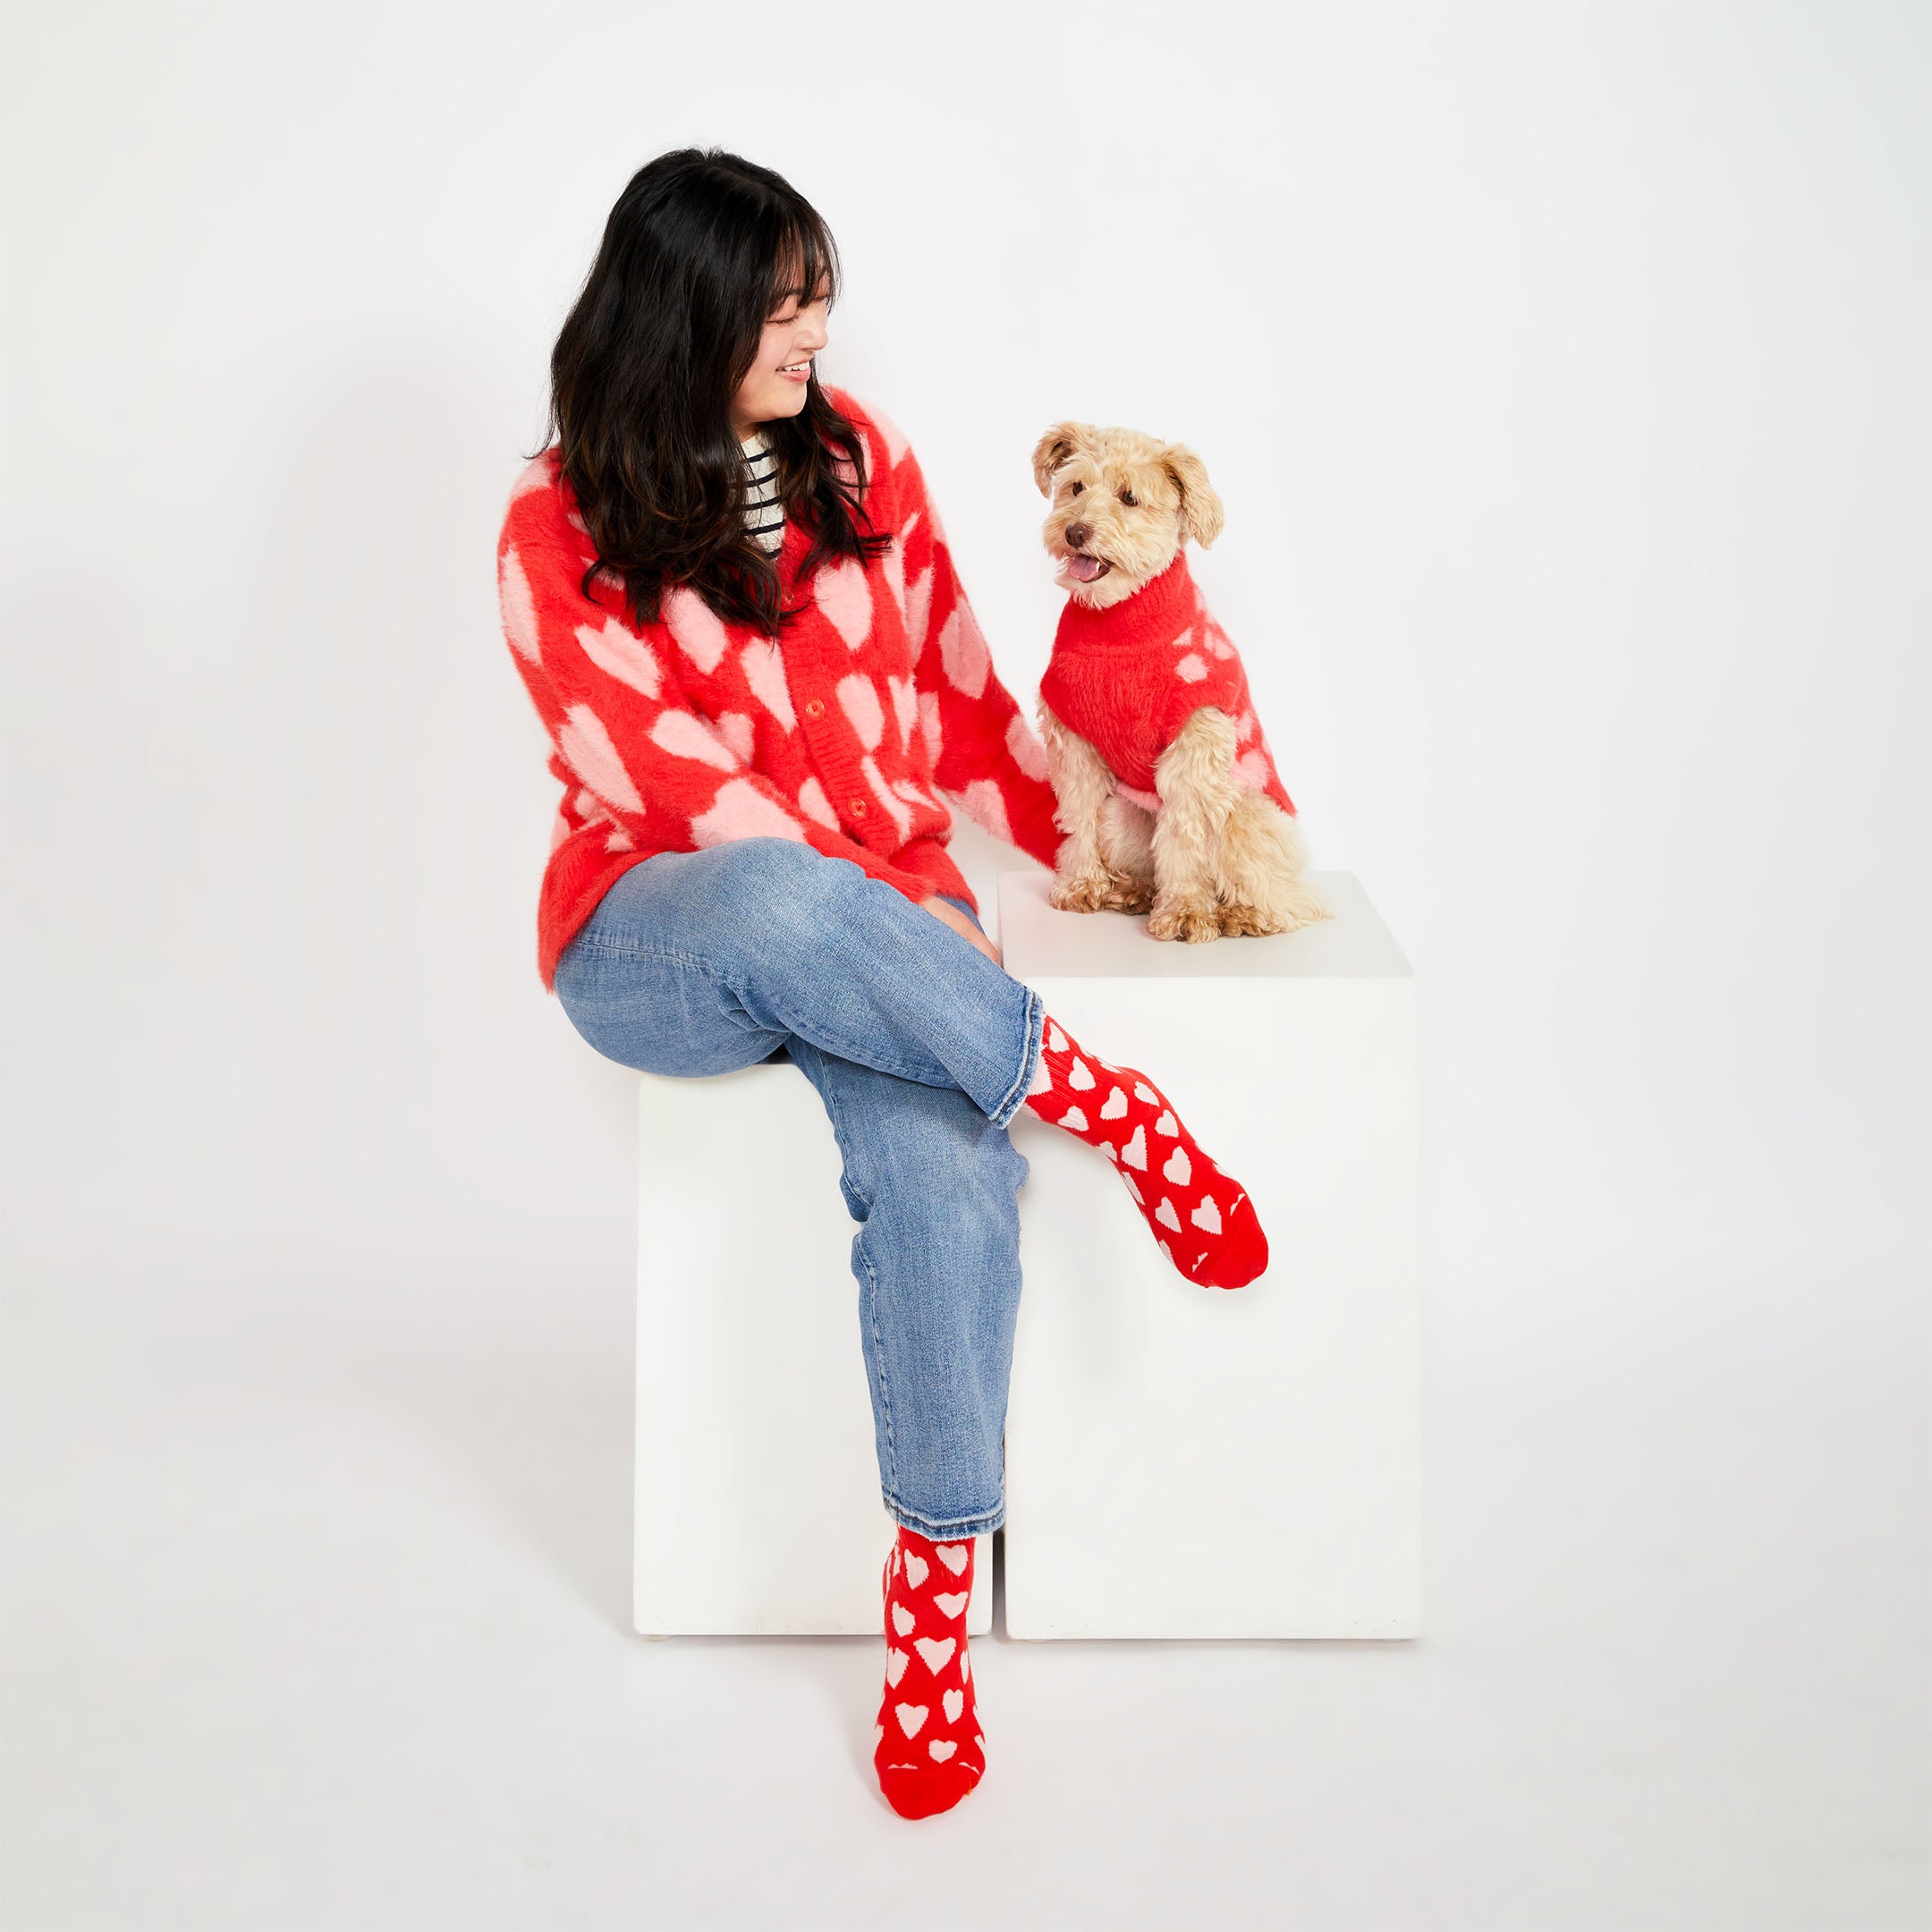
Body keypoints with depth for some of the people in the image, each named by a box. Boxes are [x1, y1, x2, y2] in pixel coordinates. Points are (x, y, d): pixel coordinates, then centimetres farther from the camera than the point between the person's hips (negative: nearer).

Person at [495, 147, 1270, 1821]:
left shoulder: (861, 459, 9)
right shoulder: (562, 534, -3)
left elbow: (955, 693, 18)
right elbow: (682, 788, -10)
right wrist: (882, 905, -17)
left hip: (876, 917, 3)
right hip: (653, 945, -2)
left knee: (942, 1166, -30)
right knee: (784, 902, -41)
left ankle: (936, 1587, -21)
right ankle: (1104, 1104, -22)